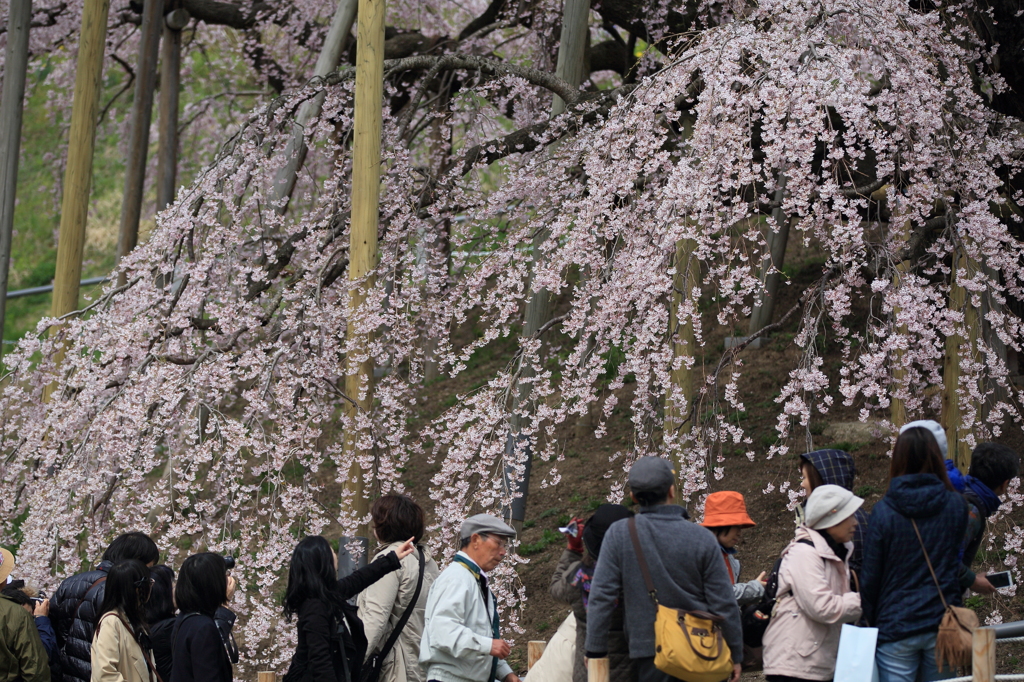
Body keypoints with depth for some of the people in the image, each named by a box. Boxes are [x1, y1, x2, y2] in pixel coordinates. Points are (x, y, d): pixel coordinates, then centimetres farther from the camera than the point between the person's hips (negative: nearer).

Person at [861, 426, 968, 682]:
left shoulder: (883, 511, -8)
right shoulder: (956, 506, -1)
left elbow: (870, 577, -4)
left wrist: (871, 621, 7)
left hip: (896, 627, -2)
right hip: (944, 625, 2)